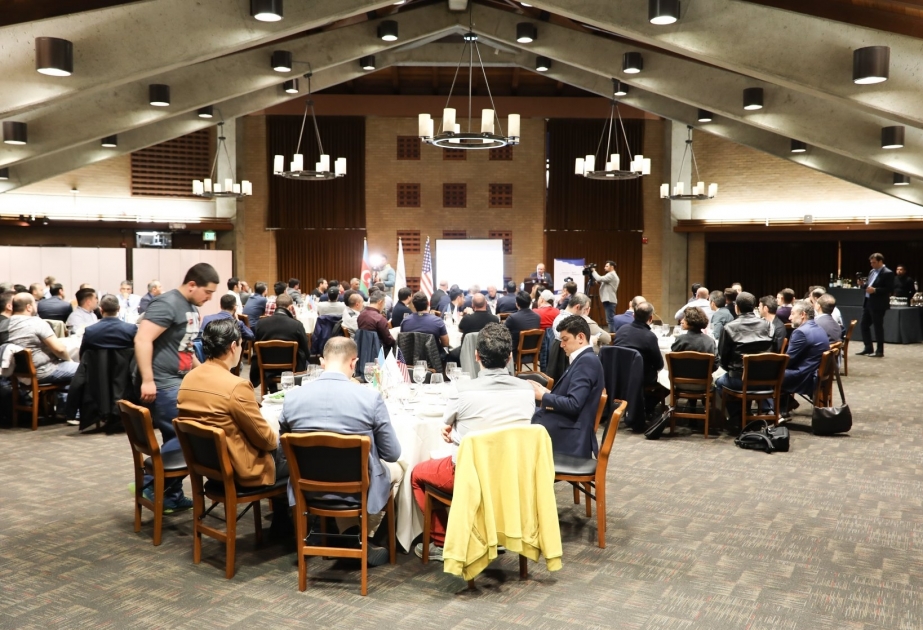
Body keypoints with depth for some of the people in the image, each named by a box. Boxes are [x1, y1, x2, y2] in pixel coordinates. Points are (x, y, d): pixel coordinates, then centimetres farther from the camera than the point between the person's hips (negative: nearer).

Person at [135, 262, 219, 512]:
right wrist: (147, 380, -28)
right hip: (162, 385, -10)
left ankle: (171, 496, 23)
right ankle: (149, 483, -1)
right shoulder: (167, 304, -16)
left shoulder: (192, 308, 14)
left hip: (180, 383, 10)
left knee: (178, 439, 13)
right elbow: (142, 339, -25)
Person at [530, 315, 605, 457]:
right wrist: (547, 393, 1)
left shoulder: (587, 361, -14)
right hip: (564, 430, 9)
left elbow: (573, 404, -21)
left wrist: (543, 396, -10)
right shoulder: (582, 359, 16)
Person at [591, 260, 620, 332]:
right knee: (611, 319, 10)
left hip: (609, 300, -10)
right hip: (609, 300, 10)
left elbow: (599, 279, -21)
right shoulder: (611, 275, 22)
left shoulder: (611, 275, -11)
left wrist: (593, 271, -6)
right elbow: (601, 282, 20)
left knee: (611, 319, -11)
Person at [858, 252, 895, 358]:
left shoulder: (888, 273, -11)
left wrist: (875, 290, -24)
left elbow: (890, 289, -17)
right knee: (864, 325, 11)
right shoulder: (872, 272, 15)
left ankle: (880, 351, 7)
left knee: (878, 327, -2)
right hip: (868, 302, 9)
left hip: (878, 304, -9)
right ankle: (868, 348, 20)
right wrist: (863, 284, 1)